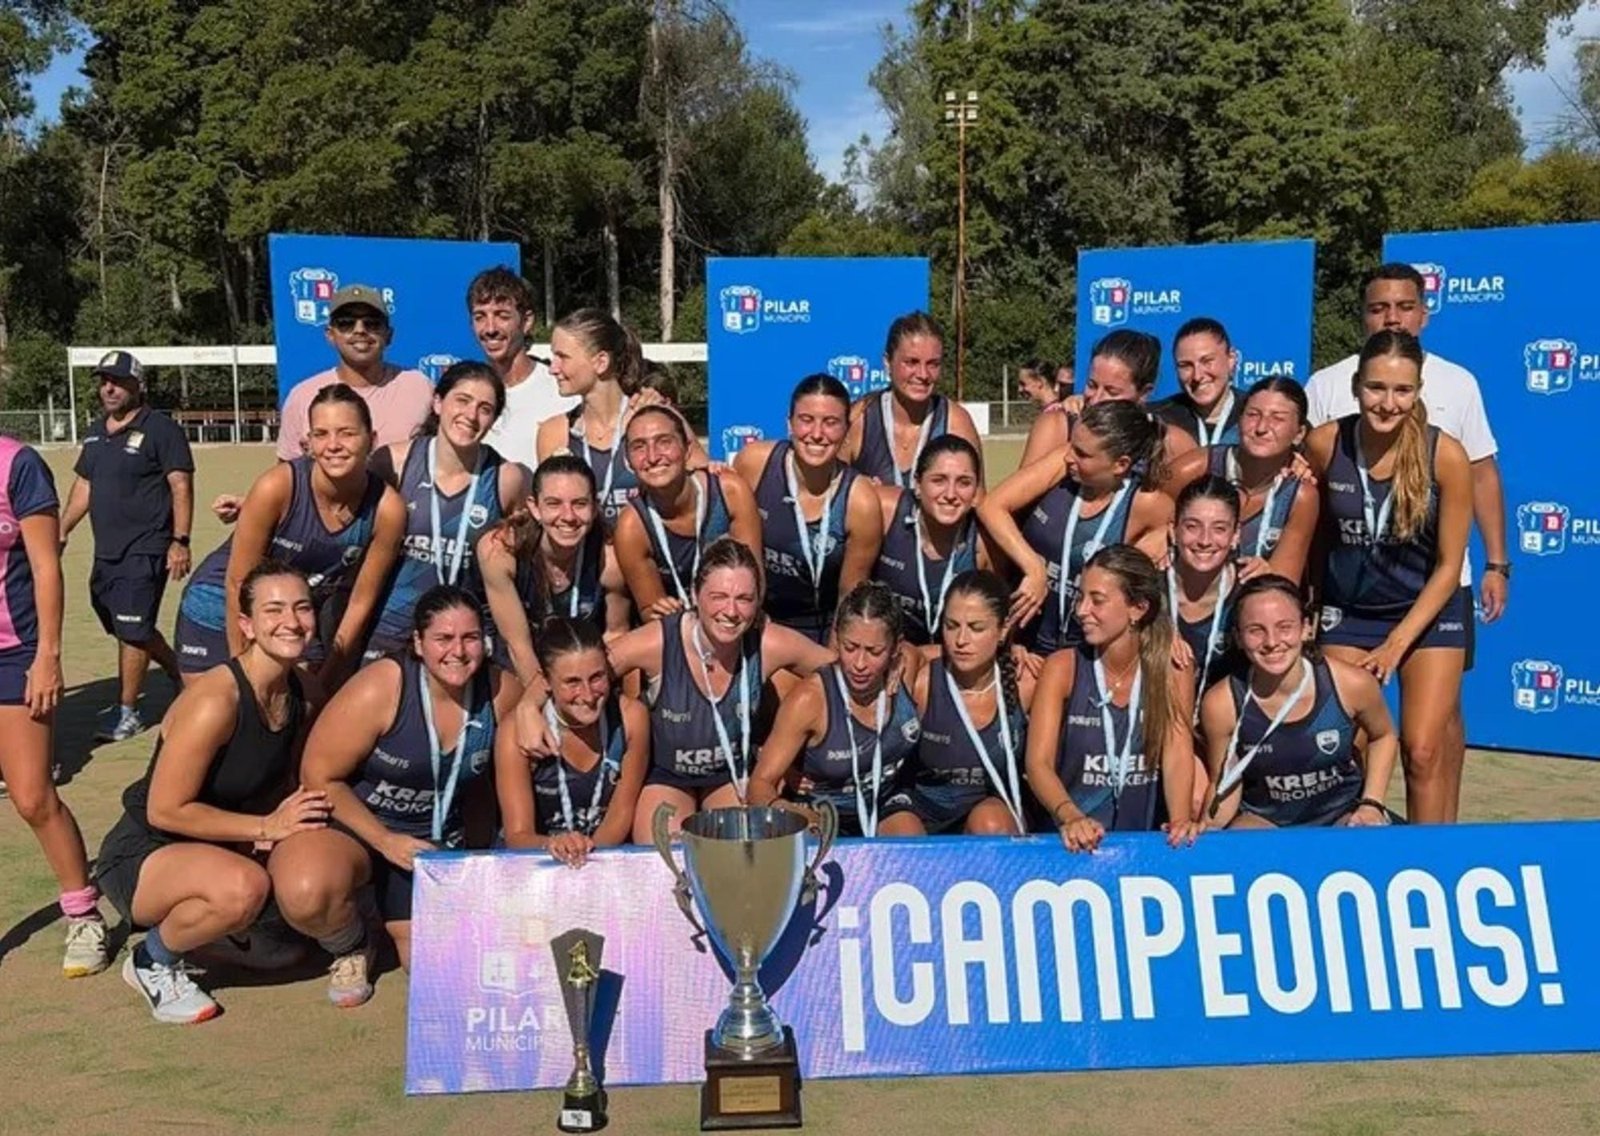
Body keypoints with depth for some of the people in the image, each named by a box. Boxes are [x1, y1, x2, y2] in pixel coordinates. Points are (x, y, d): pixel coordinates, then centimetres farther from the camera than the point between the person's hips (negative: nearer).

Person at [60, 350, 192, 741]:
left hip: (145, 551, -8)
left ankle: (128, 712, 5)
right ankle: (180, 674, 32)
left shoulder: (161, 429, -8)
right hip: (106, 552, 8)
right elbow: (83, 486, 22)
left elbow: (181, 487, -13)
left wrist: (180, 541, -19)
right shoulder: (96, 433, 15)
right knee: (128, 629, 13)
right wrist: (62, 532, 14)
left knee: (132, 631, -5)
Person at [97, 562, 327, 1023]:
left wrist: (293, 815, -11)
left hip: (215, 847, 8)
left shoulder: (299, 696, -2)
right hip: (142, 855, -8)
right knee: (243, 886, -36)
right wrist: (265, 826, -21)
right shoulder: (214, 700, -26)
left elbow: (285, 782, 12)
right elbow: (163, 811, -23)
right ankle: (154, 961, -5)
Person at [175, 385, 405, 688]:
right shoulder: (277, 487, -27)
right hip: (220, 612, -2)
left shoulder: (387, 508, -20)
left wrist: (325, 682, -4)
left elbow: (360, 603, -9)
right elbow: (237, 583, -17)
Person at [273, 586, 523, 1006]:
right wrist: (385, 841, -18)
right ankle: (351, 947, 3)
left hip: (438, 840, 4)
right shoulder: (381, 688, -23)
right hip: (350, 820, -3)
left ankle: (402, 918, 33)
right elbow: (319, 776, -16)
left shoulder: (503, 693, -12)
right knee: (306, 893, -36)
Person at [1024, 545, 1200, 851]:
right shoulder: (1063, 668, -2)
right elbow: (1039, 762, -11)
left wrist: (1181, 820, -27)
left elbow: (1178, 758, -7)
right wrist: (1070, 816, -29)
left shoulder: (1171, 677, 4)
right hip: (1073, 843, -1)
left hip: (1144, 840, 1)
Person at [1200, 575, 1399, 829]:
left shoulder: (1351, 685, -17)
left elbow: (1384, 736, 6)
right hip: (1263, 821, -1)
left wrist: (1372, 804, -4)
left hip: (1343, 813, 1)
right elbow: (1224, 786, -5)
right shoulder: (1221, 704, -19)